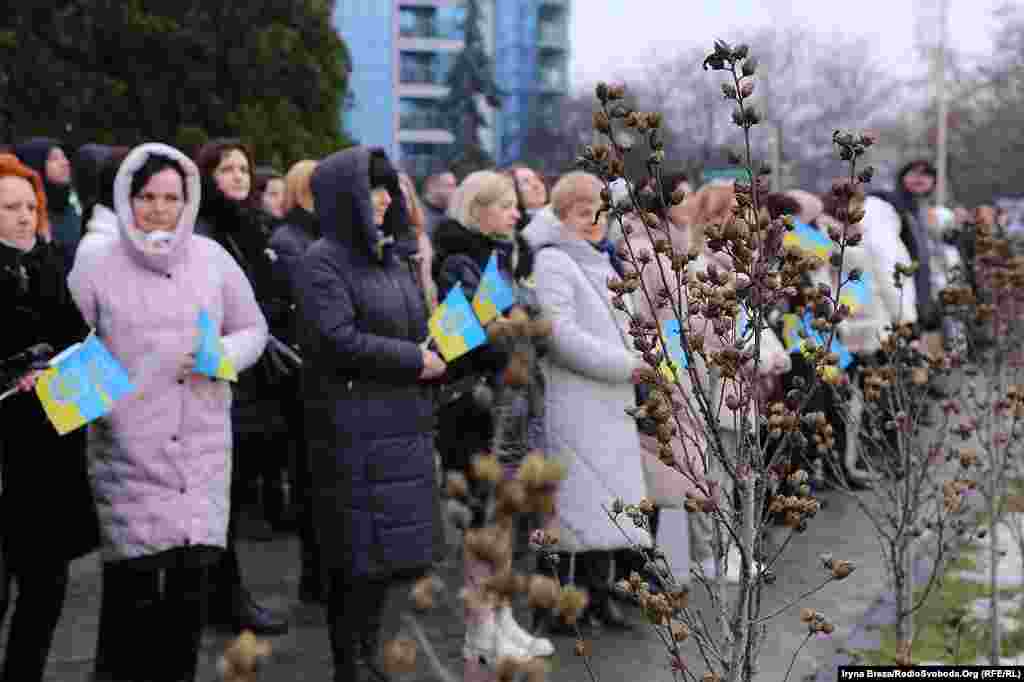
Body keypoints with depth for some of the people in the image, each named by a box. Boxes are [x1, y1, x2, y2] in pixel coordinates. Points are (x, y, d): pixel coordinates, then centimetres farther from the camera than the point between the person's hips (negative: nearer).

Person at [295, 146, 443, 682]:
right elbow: (338, 340, -20)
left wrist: (436, 358, -1)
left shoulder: (387, 257, 14)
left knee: (388, 544, 12)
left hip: (402, 423, 7)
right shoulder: (323, 260, -9)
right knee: (359, 549, -2)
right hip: (354, 425, -7)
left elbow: (415, 329, 20)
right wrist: (415, 360, -14)